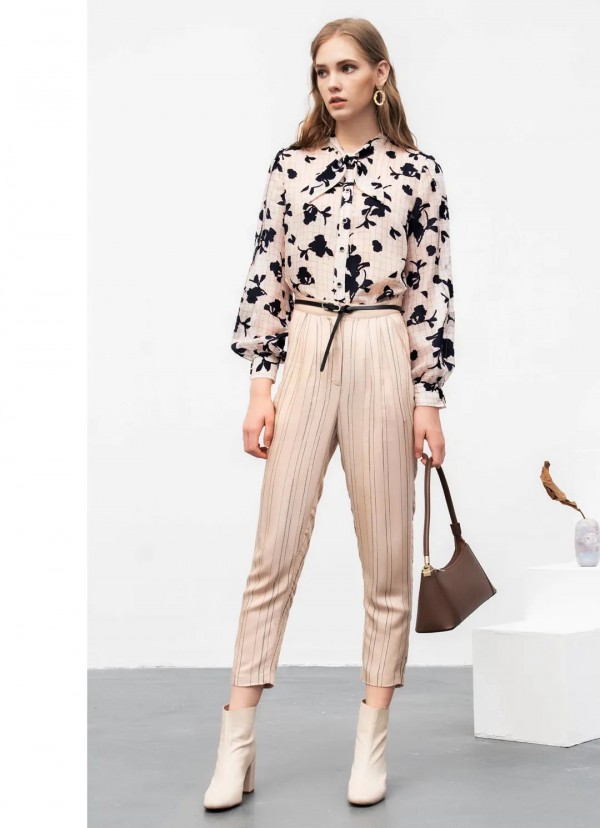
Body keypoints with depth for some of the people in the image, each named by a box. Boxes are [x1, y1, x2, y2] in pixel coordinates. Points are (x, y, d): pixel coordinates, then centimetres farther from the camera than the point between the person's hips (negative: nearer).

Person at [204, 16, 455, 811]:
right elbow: (266, 278, 6)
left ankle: (373, 740, 15)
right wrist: (261, 383, -1)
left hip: (384, 360, -1)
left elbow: (432, 291, 1)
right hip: (303, 356, 1)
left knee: (388, 553, 4)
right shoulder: (289, 165, 8)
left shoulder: (418, 172, 3)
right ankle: (237, 744, 7)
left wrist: (430, 397, -3)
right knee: (274, 550, 1)